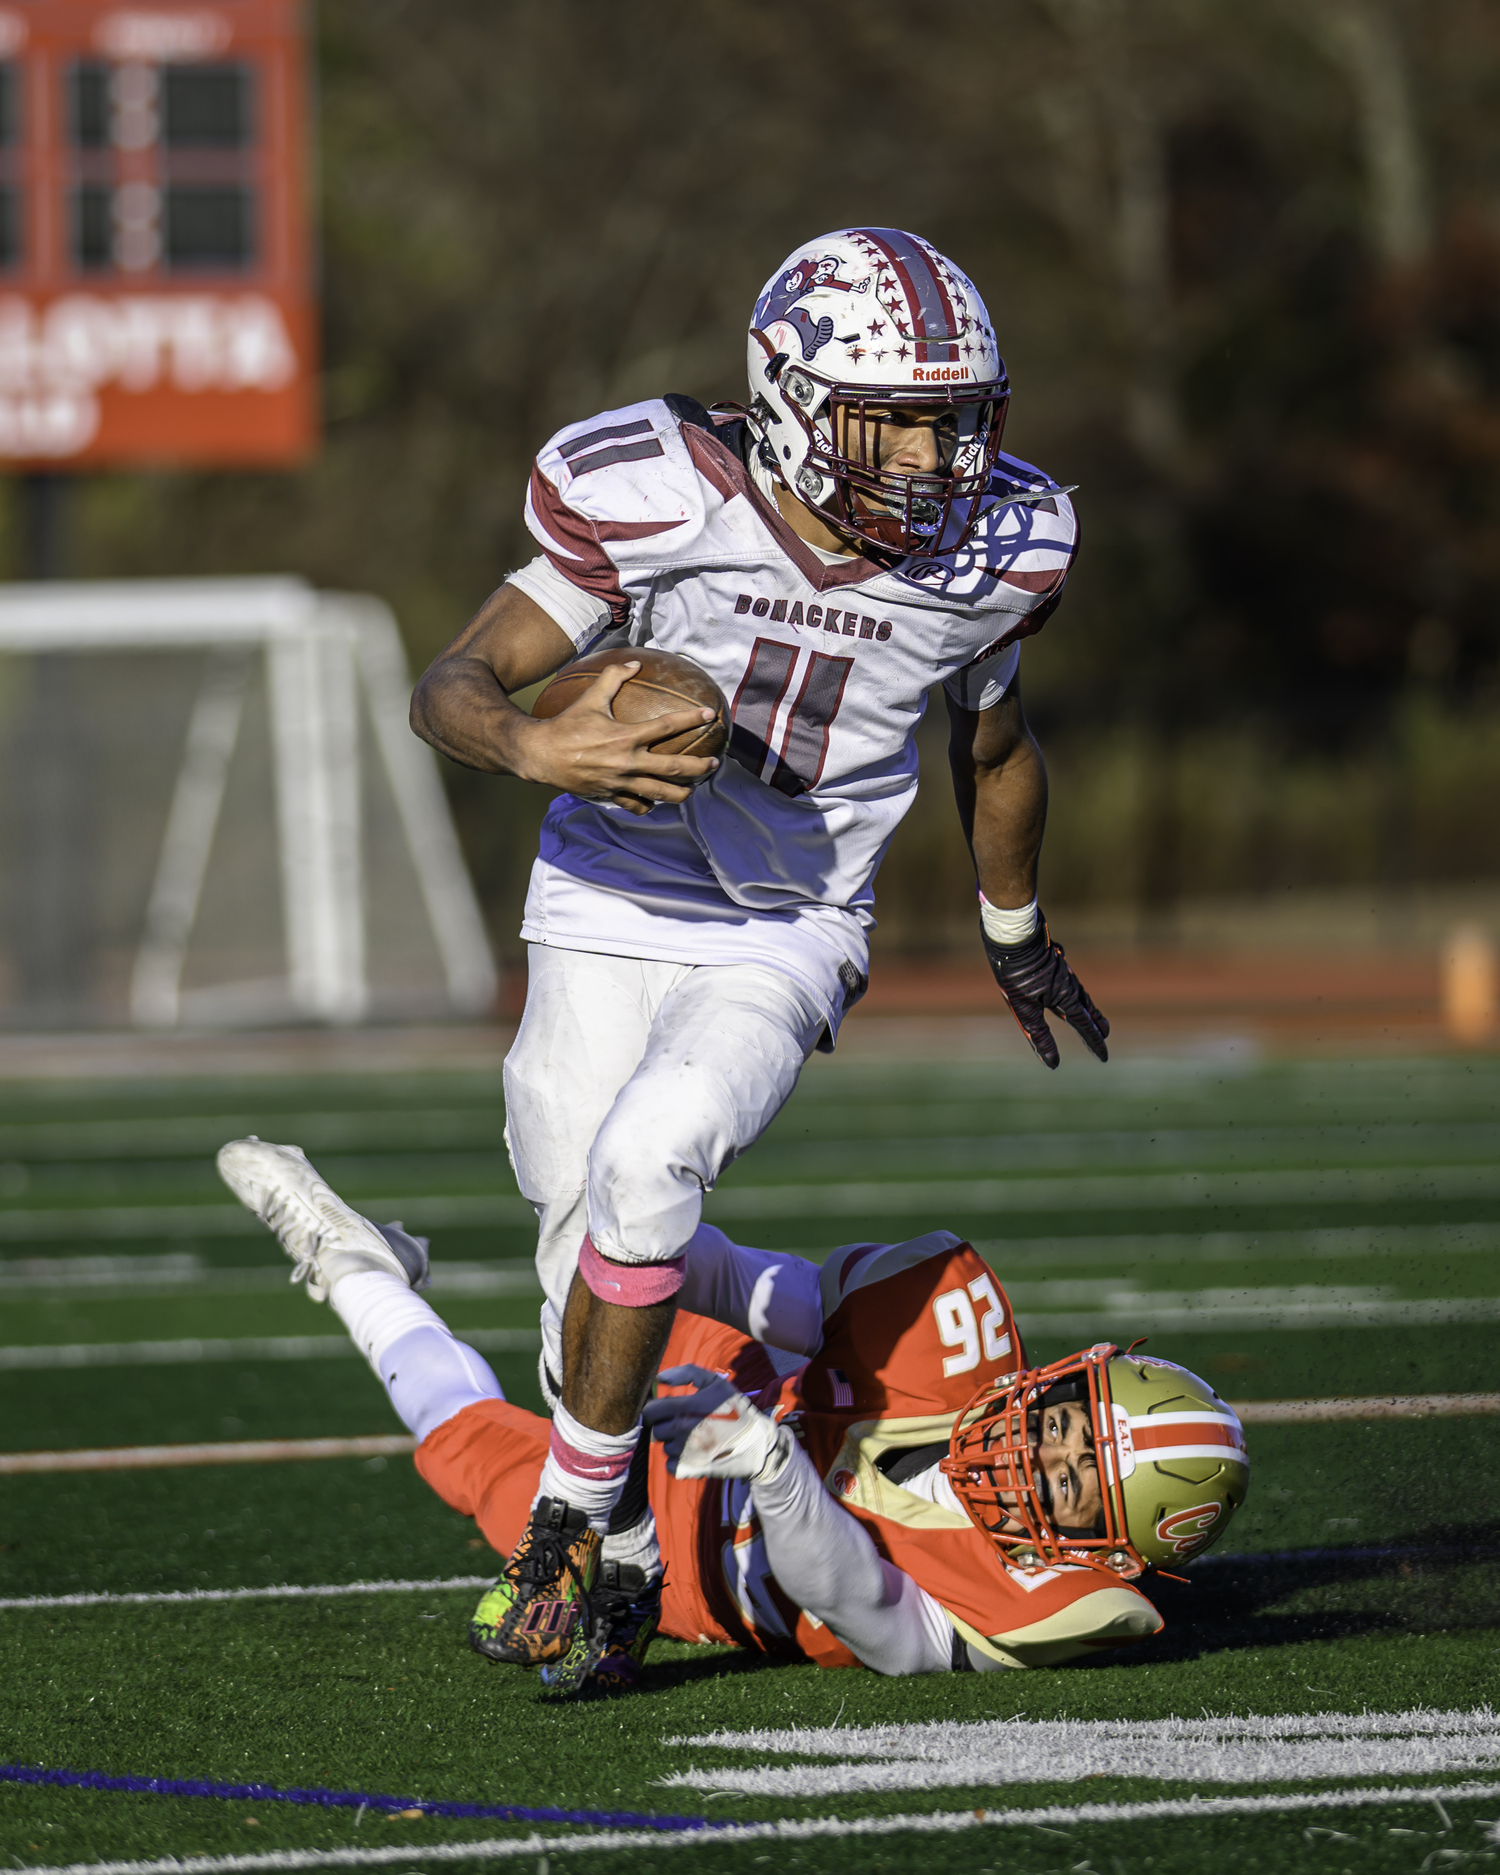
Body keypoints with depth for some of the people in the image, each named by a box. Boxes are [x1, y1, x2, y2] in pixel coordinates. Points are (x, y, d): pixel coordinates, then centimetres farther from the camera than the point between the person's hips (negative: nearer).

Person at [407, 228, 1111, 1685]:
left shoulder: (985, 554, -8)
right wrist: (535, 746, -38)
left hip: (787, 942, 0)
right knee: (590, 1251, 0)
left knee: (645, 1159, -26)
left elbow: (993, 750, 14)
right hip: (610, 916, 0)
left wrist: (1015, 933, 29)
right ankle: (623, 1563, 24)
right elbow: (449, 688, -16)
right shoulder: (666, 504, -18)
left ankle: (572, 1515, -13)